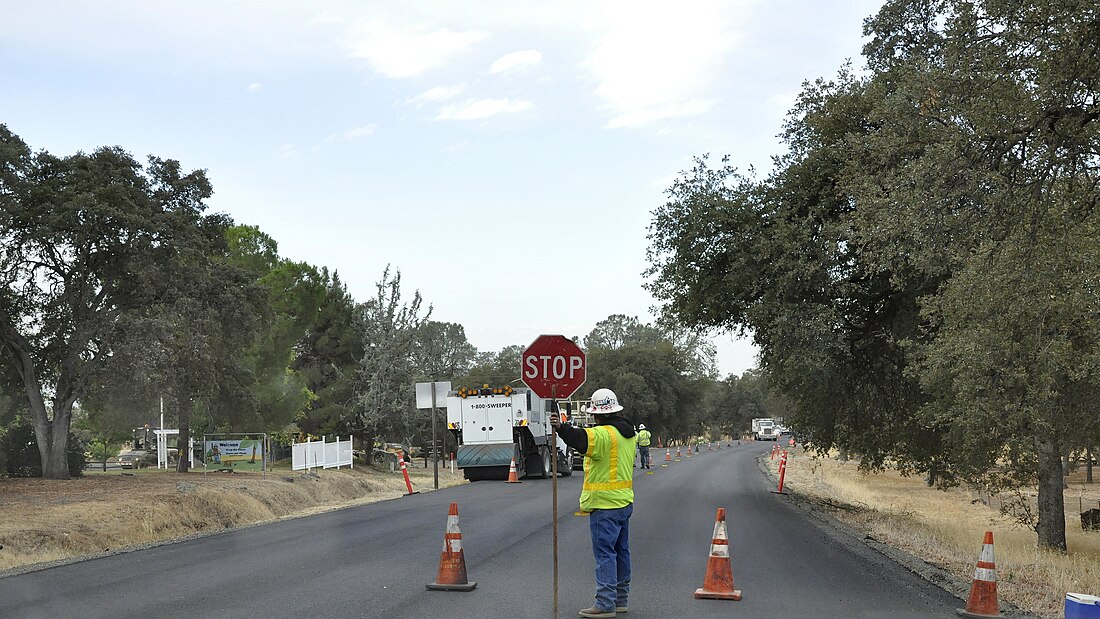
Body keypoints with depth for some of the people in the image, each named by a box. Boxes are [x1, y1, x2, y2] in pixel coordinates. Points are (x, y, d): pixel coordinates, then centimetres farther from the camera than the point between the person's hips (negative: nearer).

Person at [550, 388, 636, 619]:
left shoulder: (603, 434, -17)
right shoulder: (627, 433, 12)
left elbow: (582, 439, -36)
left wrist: (561, 428, -44)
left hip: (605, 504, -9)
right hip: (624, 501, 9)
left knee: (605, 553, -7)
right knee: (620, 551, 15)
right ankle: (620, 599, 23)